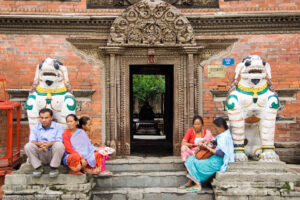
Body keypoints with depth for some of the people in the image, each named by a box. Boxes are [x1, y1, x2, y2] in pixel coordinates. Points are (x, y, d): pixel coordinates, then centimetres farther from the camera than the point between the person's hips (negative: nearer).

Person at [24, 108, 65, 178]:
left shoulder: (58, 127, 6)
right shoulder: (35, 128, 12)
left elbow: (59, 141, -10)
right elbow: (32, 141, -5)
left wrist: (48, 144, -32)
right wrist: (39, 143, -30)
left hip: (54, 155, -2)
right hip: (40, 155, 2)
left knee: (59, 145, -33)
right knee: (28, 146, -23)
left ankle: (54, 168, -13)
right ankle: (38, 167, -9)